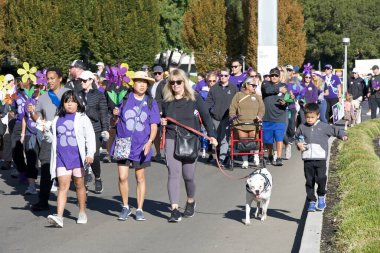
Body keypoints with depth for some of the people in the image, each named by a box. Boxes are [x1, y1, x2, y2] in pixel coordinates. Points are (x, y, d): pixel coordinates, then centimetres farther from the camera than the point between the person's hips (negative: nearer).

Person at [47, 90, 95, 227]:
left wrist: (90, 154, -11)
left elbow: (90, 137, -3)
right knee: (63, 186, -8)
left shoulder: (82, 118, 3)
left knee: (79, 185, 9)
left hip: (77, 157, -2)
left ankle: (82, 213, 25)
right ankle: (59, 217, -17)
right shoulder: (57, 120, 13)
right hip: (61, 158, 2)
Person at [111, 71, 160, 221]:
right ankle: (125, 207, 13)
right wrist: (115, 115, -15)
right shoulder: (125, 99, 1)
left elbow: (154, 125, 1)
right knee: (122, 177, -5)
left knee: (140, 178, 9)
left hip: (141, 147, 1)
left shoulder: (151, 103, 3)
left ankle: (139, 209, 19)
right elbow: (116, 121, 9)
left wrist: (149, 142, -14)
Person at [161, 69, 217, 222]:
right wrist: (162, 122, 2)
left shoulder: (194, 99, 2)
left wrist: (211, 135, -8)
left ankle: (190, 202, 31)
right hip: (171, 140, 2)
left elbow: (206, 117, 2)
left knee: (188, 175, 1)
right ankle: (175, 210, -11)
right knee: (173, 173, -9)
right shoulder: (167, 101, 11)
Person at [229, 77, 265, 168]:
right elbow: (232, 108, 7)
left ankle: (256, 156, 16)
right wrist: (233, 118, -5)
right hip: (241, 124, 0)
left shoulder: (257, 97, 15)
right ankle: (245, 161, 10)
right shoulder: (238, 95, 10)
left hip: (253, 124, 0)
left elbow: (262, 108, 10)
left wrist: (259, 116, -8)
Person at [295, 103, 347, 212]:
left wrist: (343, 135, -11)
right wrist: (298, 144, 1)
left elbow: (335, 130, 6)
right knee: (309, 181, 6)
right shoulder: (302, 128, 8)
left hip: (320, 158, -2)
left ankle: (321, 196, 11)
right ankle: (311, 202, 16)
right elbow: (297, 138, 21)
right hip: (307, 159, 2)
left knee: (321, 178, -14)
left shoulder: (324, 127, 2)